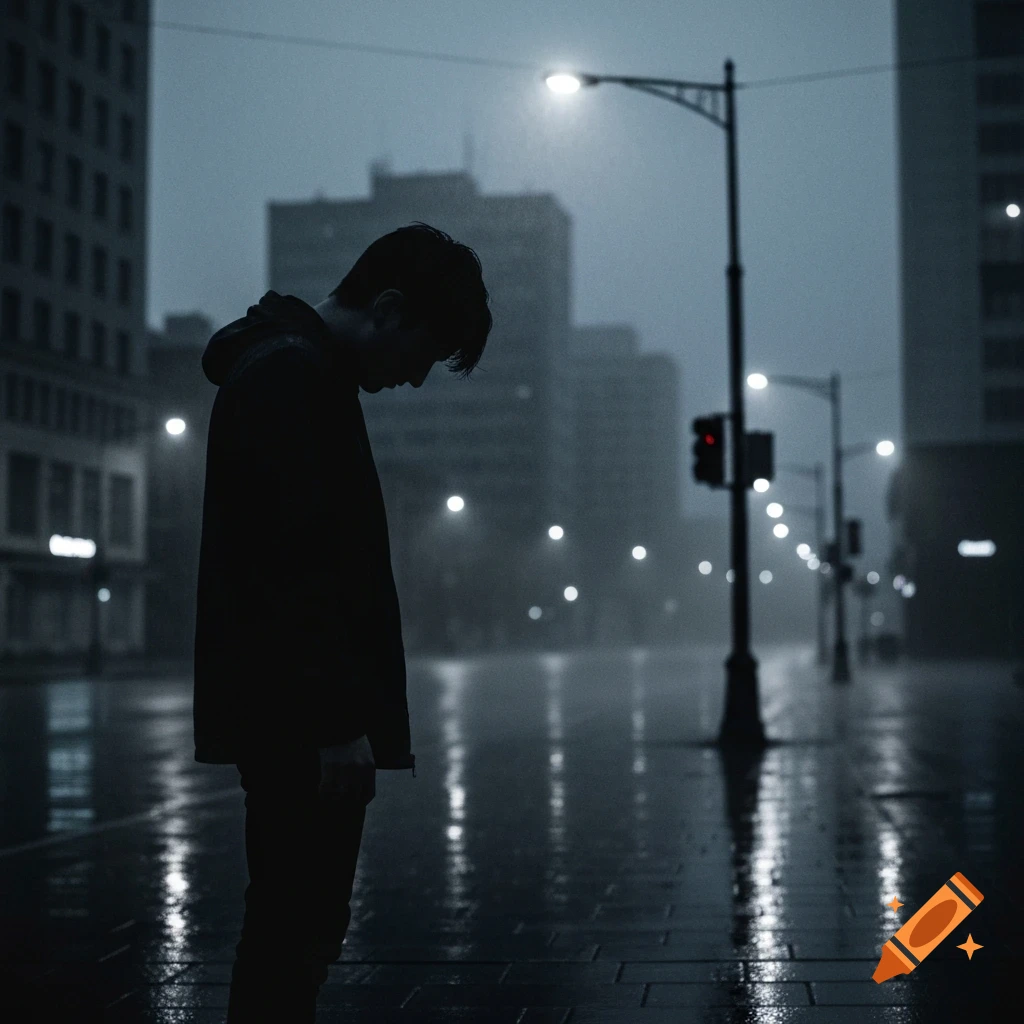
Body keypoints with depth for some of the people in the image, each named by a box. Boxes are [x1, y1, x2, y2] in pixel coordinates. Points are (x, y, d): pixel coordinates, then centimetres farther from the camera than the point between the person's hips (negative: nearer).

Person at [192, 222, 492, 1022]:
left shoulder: (289, 371, 19)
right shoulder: (292, 376, -14)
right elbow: (293, 567, -22)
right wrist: (339, 718, -22)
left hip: (294, 720, 11)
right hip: (303, 723, -11)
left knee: (290, 928, 14)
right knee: (299, 933, -6)